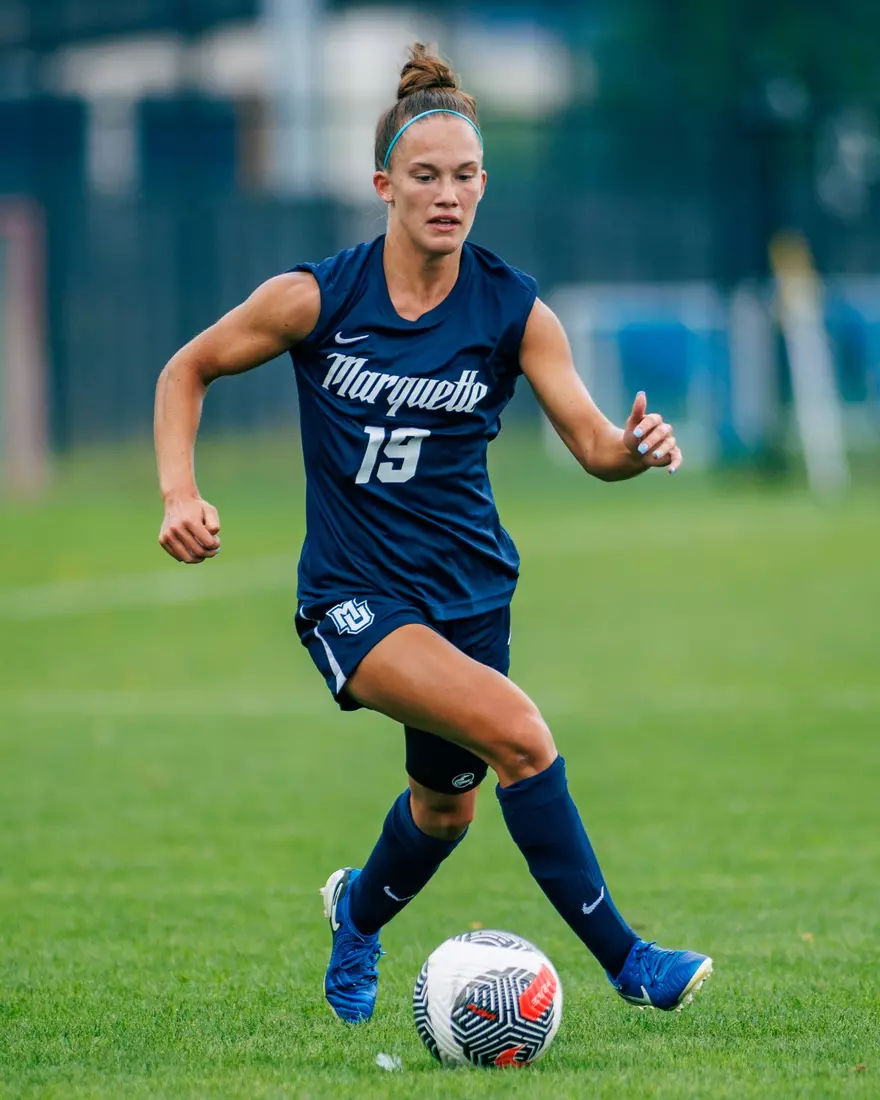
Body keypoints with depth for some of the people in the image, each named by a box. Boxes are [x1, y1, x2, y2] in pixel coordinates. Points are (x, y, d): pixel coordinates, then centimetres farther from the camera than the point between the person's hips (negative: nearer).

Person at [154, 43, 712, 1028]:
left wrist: (637, 447, -31)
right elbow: (188, 370, 0)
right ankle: (622, 958, -19)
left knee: (448, 805, 18)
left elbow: (594, 446, -8)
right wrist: (179, 493, -13)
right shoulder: (316, 298, -12)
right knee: (517, 731, -26)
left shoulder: (514, 311, -7)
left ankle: (358, 912, 53)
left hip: (469, 587, 4)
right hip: (353, 595, -4)